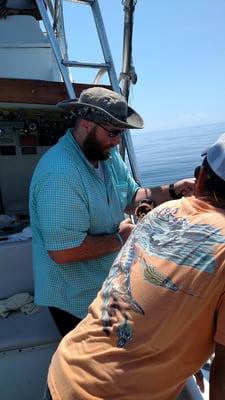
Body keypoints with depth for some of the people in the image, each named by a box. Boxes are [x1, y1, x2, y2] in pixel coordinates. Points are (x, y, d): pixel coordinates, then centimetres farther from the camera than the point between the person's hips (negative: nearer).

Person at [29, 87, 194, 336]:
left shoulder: (109, 155, -2)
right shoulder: (60, 175, -31)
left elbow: (131, 197, 6)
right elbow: (63, 252, -33)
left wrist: (172, 191, -9)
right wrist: (119, 239, -20)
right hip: (77, 302, -8)